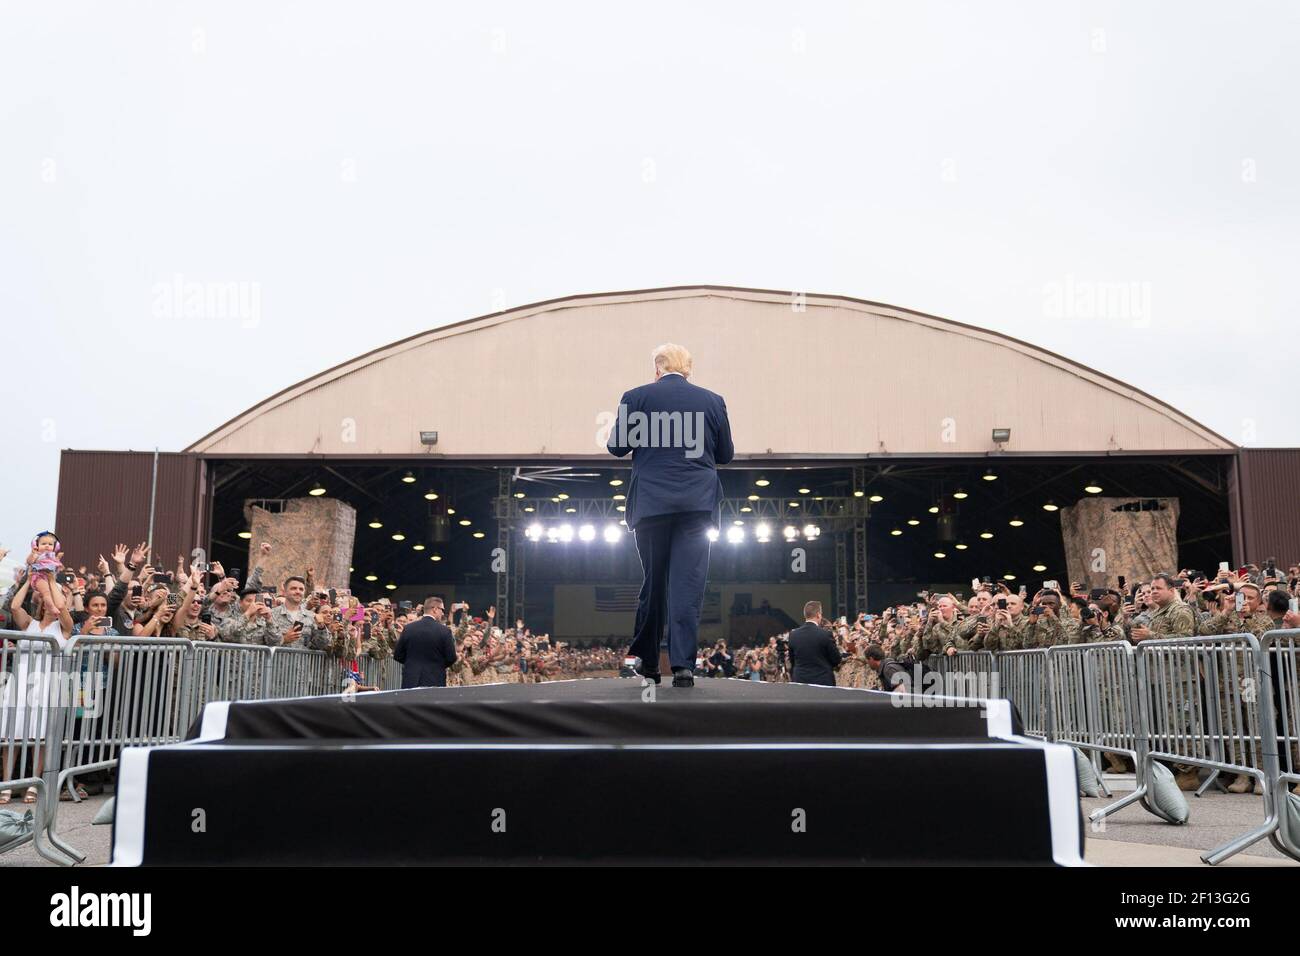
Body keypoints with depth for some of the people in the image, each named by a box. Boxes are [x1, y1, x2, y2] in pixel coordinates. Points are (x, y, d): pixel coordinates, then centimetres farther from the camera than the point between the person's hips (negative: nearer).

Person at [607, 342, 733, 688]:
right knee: (688, 583, -2)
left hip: (651, 503, 0)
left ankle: (648, 661, 18)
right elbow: (725, 454, 12)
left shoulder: (636, 397, 0)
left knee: (653, 582, 11)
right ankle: (683, 665, -9)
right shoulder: (712, 401, 6)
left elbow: (616, 447, 5)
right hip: (698, 502, 0)